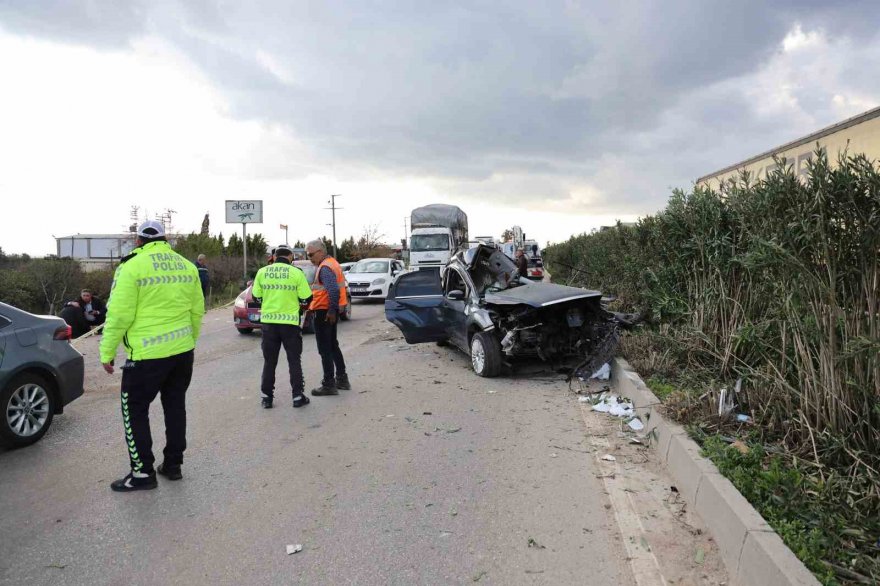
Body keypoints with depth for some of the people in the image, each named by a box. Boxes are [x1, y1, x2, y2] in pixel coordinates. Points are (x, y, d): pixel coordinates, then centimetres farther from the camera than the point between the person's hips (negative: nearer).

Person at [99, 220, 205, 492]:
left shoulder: (132, 266, -10)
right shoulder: (187, 266, 7)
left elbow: (119, 314, -13)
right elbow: (197, 311, 10)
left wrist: (107, 352, -3)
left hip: (146, 354, -6)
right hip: (182, 350, 6)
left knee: (135, 410, 9)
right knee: (175, 406, 17)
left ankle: (143, 472, 13)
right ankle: (173, 464, 26)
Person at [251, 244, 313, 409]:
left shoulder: (262, 272, 0)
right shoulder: (296, 273, -8)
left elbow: (256, 296, 8)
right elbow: (306, 299, -5)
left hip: (268, 321, 2)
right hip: (290, 322, -2)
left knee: (269, 361, 13)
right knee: (294, 360, 9)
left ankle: (267, 397, 16)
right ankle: (298, 396, 10)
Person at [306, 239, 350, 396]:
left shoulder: (325, 267, -19)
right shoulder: (332, 263, 13)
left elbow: (333, 290, -31)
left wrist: (332, 311, -24)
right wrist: (334, 310, 13)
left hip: (324, 312, -10)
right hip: (331, 311, 10)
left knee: (325, 349, -3)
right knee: (333, 346, 19)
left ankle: (329, 384, 3)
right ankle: (342, 379, 26)